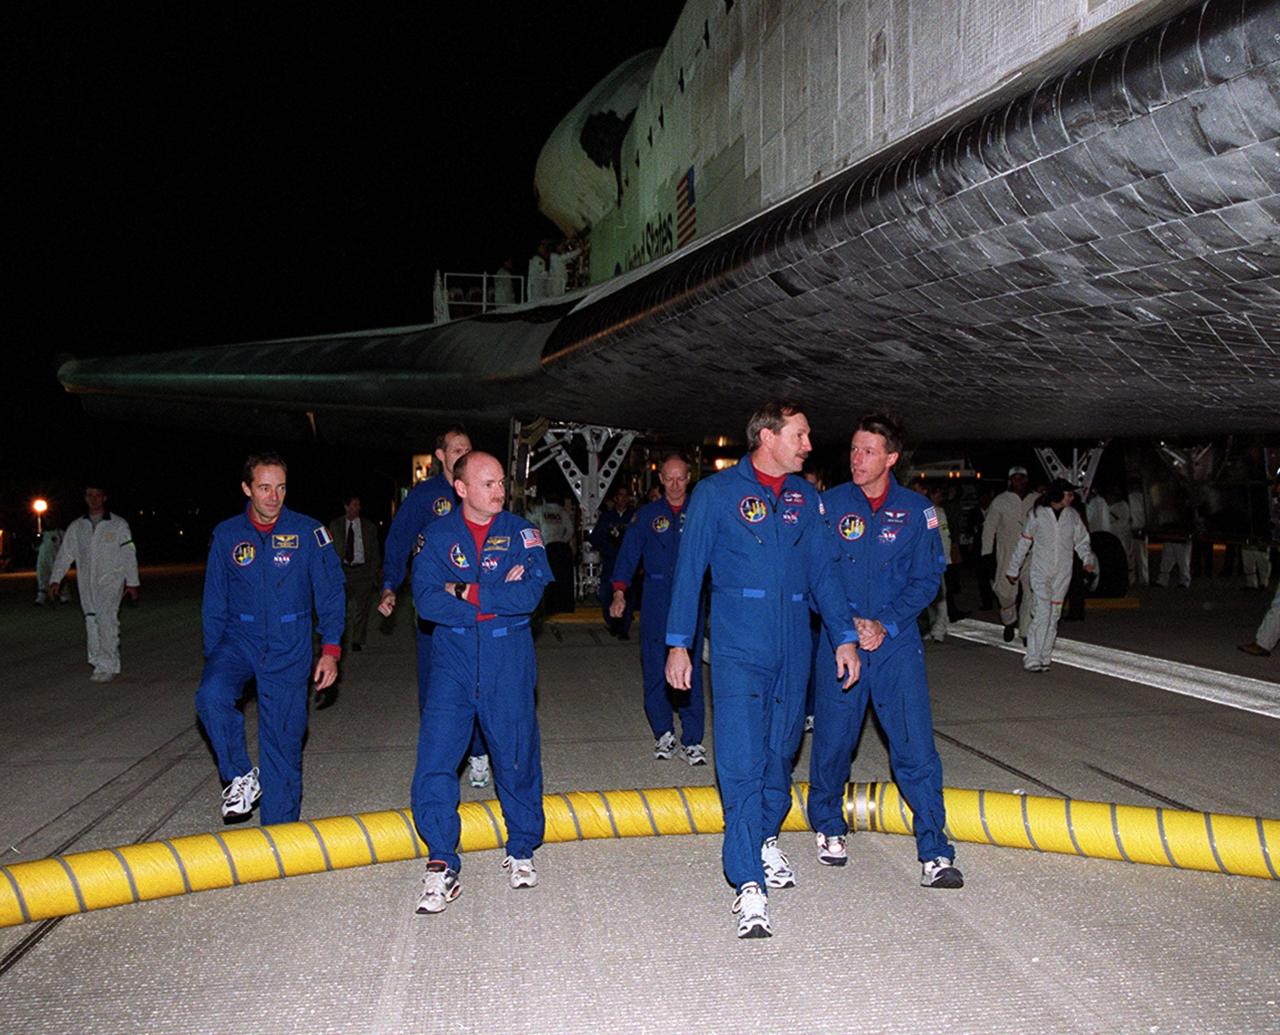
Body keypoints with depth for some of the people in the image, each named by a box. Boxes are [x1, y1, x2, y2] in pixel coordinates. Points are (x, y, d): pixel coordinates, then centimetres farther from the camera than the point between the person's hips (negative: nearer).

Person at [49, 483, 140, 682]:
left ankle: (109, 666, -14)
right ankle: (100, 663, 11)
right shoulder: (77, 527, 12)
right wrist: (55, 580, 3)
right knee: (92, 622, 4)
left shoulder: (118, 524, 2)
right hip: (86, 582, 4)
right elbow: (64, 554, 11)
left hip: (111, 580, -4)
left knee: (106, 618, -17)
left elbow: (129, 555, 2)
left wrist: (132, 582, -1)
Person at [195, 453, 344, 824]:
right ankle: (240, 776, -7)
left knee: (283, 741, 0)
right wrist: (213, 657, 8)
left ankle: (280, 828, 15)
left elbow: (330, 594, 1)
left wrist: (330, 649, -7)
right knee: (211, 693, -28)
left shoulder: (308, 532, -2)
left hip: (289, 647, -1)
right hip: (240, 637, 2)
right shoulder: (226, 535, 3)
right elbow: (214, 603, 11)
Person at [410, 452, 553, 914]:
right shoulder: (437, 536, 4)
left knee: (516, 758, 7)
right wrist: (497, 597, -15)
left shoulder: (520, 532, 2)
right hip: (452, 659, 0)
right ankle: (441, 864, 6)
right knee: (435, 759, -7)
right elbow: (427, 600, -10)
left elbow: (530, 594, -12)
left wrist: (466, 591, -13)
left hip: (508, 662, 0)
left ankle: (521, 850, 28)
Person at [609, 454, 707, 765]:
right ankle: (663, 733, 17)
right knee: (655, 669, 3)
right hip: (656, 602, 1)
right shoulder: (646, 516, 10)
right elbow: (628, 556, 7)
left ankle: (692, 739, 2)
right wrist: (619, 593, -5)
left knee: (690, 670, -4)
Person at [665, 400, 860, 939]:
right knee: (741, 759, -9)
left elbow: (823, 570, 13)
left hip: (792, 644, 5)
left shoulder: (805, 496, 10)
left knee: (781, 749, 15)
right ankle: (749, 885, -6)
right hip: (738, 645, -4)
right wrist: (677, 643, -4)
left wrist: (844, 636, 6)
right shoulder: (716, 492, -2)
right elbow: (689, 569, -1)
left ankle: (766, 838, 37)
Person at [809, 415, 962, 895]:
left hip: (897, 643, 0)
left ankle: (935, 854, 4)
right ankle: (829, 827, 31)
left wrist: (886, 625, -10)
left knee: (916, 744, -5)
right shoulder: (829, 505, 1)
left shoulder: (916, 511, 2)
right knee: (833, 739, 7)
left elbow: (928, 579, 2)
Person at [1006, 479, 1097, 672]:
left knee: (1053, 616, 6)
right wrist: (1013, 569, 8)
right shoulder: (1037, 514, -5)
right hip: (1040, 571, -4)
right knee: (1042, 614, -15)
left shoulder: (1073, 515, 5)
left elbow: (1081, 541, 12)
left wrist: (1088, 559, -9)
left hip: (1062, 573, 4)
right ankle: (1032, 658, -10)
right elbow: (1024, 543, 3)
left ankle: (1044, 658, 15)